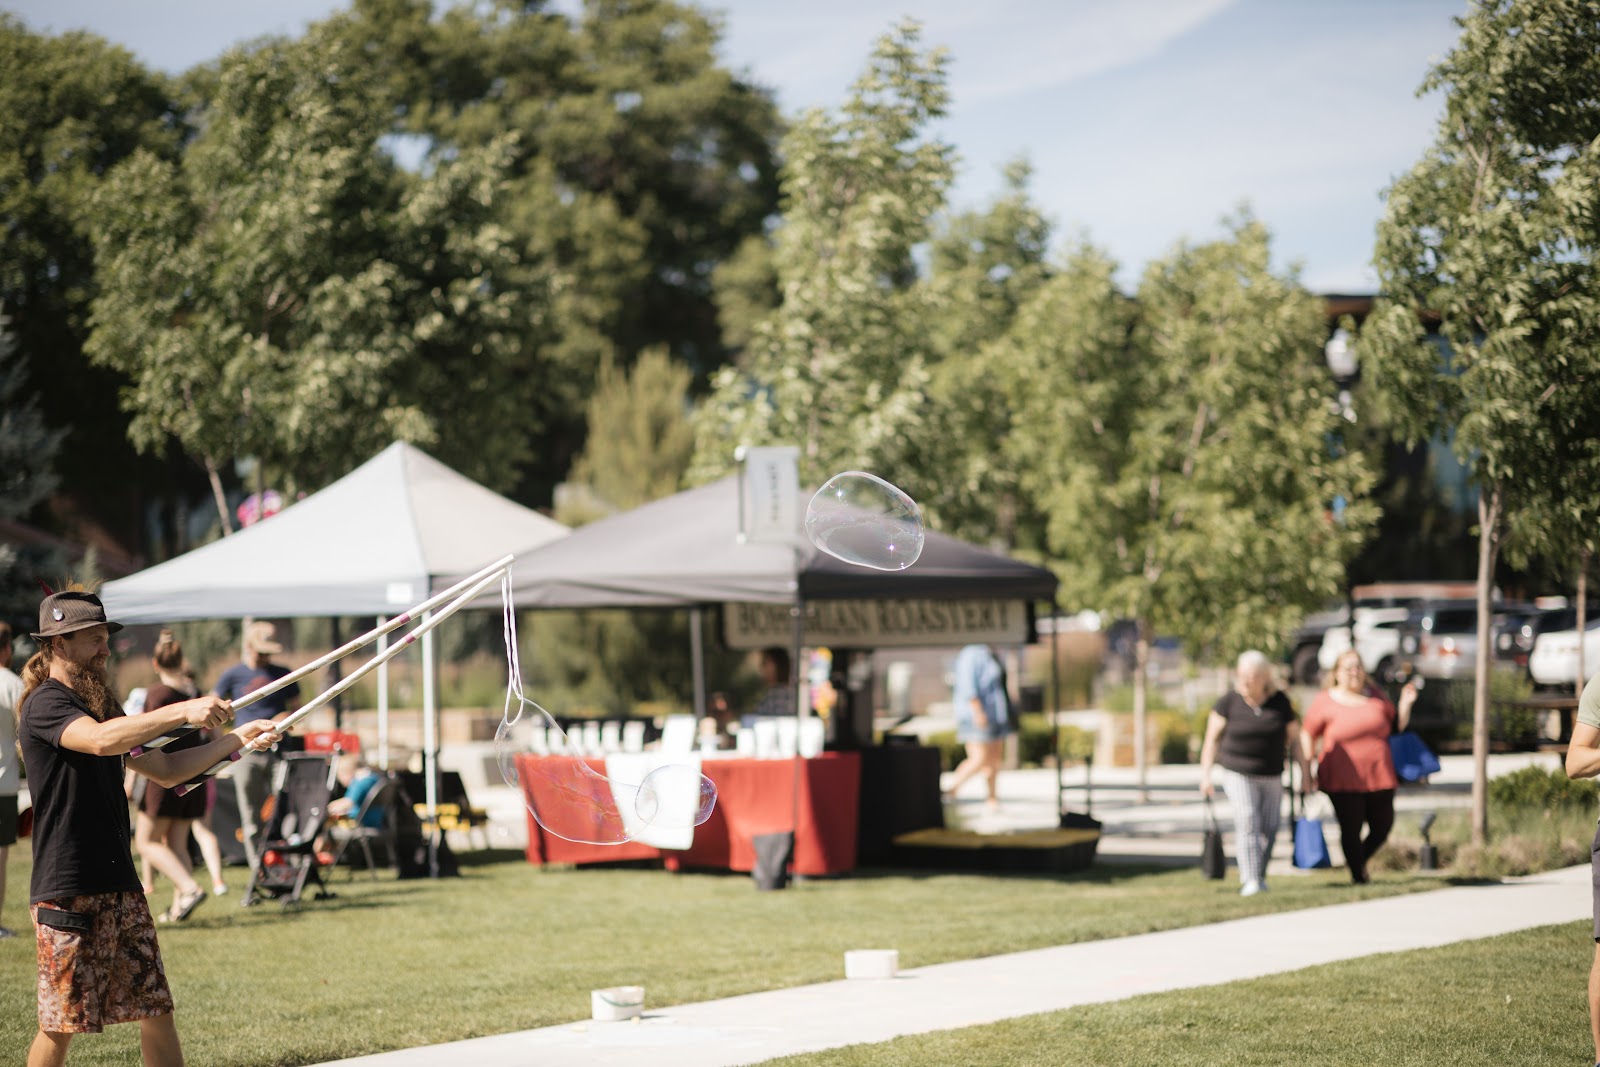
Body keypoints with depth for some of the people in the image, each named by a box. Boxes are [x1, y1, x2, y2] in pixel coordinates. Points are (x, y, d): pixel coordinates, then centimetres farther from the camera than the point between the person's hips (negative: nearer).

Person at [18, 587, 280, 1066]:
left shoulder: (100, 707, 18)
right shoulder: (45, 705, -11)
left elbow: (166, 770, 20)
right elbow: (101, 740, -31)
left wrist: (235, 740, 10)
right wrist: (183, 712, -35)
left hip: (120, 886, 8)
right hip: (68, 894, -8)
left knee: (156, 1010, 5)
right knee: (61, 1024, -2)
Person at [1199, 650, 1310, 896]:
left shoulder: (1280, 702, -1)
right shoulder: (1228, 702, -6)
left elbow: (1294, 739, 6)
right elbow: (1212, 739, -1)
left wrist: (1304, 772, 3)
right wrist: (1205, 774, -5)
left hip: (1271, 776, 3)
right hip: (1238, 774, -3)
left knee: (1269, 829, 2)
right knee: (1247, 821, -18)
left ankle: (1259, 875, 22)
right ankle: (1250, 881, -21)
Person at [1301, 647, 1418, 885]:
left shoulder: (1375, 696, 11)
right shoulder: (1325, 701, 0)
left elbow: (1397, 726, 20)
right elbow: (1308, 735, 5)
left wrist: (1405, 704, 4)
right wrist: (1309, 770, 0)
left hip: (1380, 776, 4)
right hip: (1343, 781, -4)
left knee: (1383, 826, 6)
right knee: (1350, 829, -4)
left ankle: (1359, 861, 32)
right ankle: (1357, 875, 12)